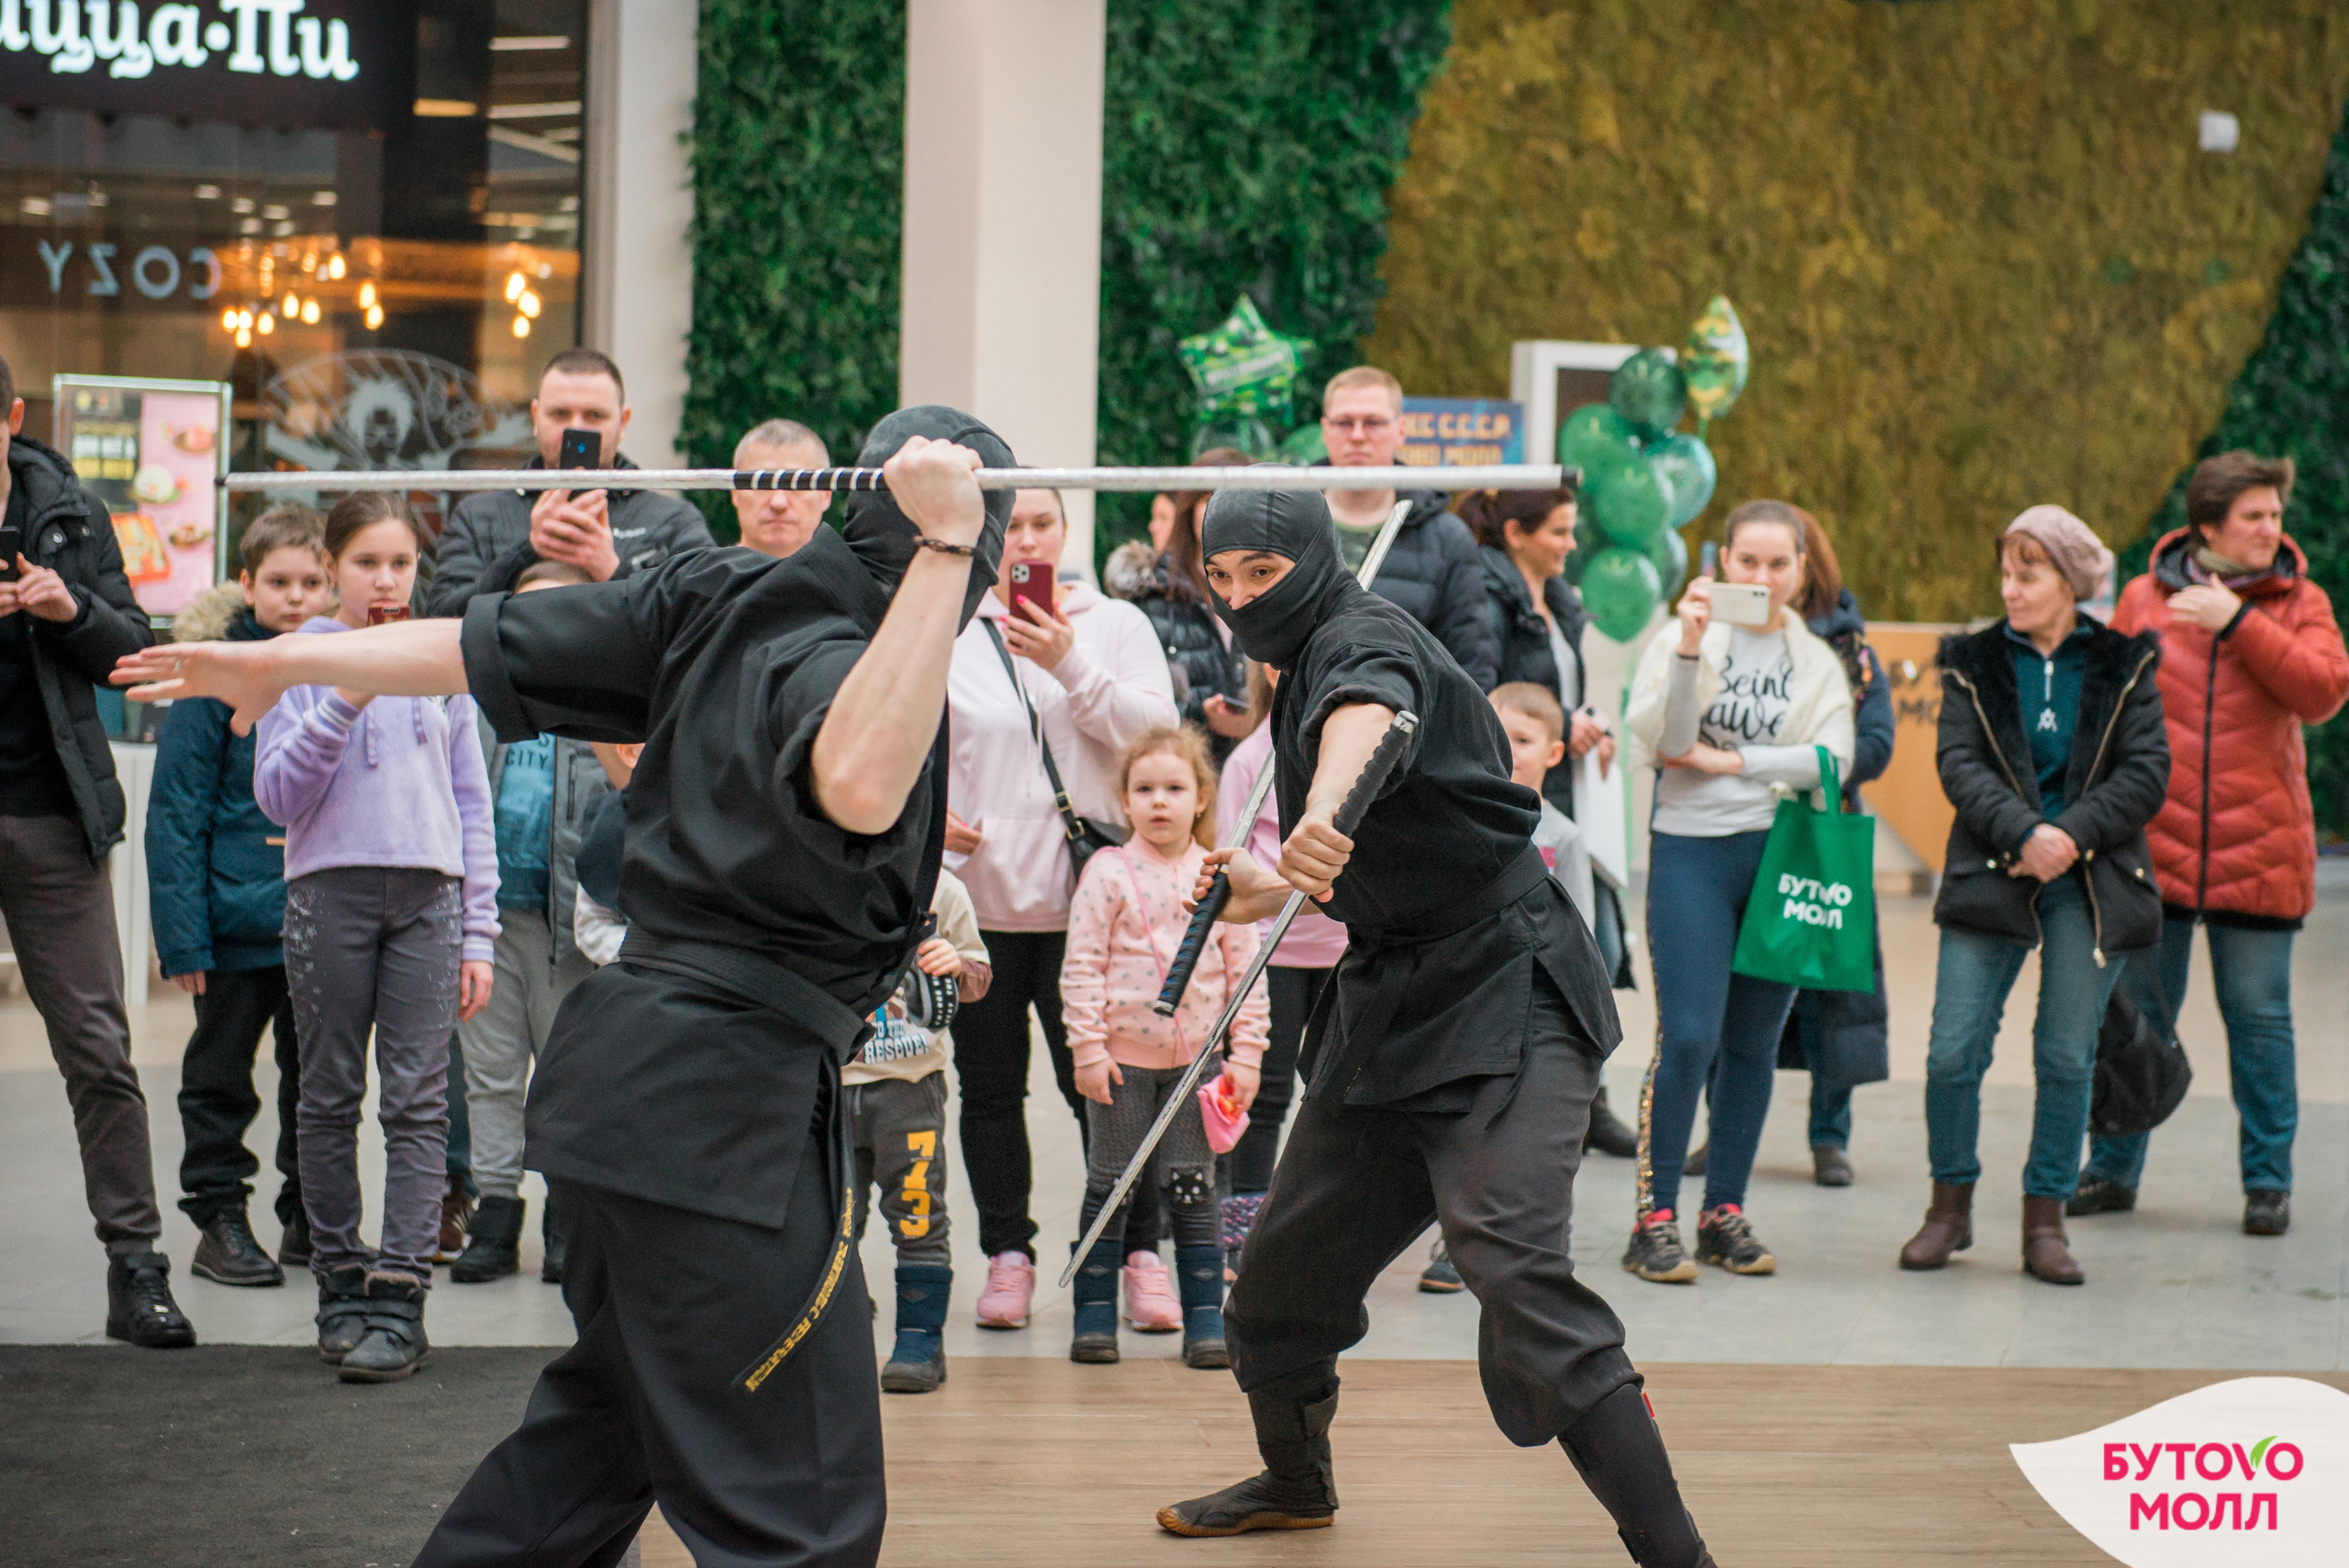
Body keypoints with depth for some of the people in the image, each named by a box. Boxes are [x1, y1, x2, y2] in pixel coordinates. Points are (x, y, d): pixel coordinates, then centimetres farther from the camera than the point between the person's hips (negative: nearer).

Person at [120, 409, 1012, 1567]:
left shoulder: (719, 595, 6)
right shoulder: (828, 656, -18)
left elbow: (494, 646, 12)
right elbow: (860, 787, -43)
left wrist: (280, 663, 23)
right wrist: (944, 548, -37)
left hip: (631, 1066, 9)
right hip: (725, 1098, -9)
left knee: (610, 1414, 29)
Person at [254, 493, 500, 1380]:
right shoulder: (300, 659, 3)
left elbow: (471, 803, 13)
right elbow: (276, 795, -4)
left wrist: (478, 934, 7)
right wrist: (344, 699, -15)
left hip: (429, 895, 1)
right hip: (329, 893, -1)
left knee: (418, 1104, -6)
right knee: (330, 1099, 5)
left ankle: (399, 1298, -8)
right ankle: (340, 1283, 13)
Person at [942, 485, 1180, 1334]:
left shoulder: (1116, 626, 5)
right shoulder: (948, 635, 6)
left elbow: (1154, 731, -8)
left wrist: (1070, 666, -18)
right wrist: (928, 812, -10)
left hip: (1085, 894, -2)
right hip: (976, 894, 2)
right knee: (990, 1086, 7)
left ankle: (1139, 1250, 9)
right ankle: (1008, 1254, 18)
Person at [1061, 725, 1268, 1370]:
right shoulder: (1107, 873, -5)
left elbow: (1246, 971, 4)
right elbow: (1081, 967, -5)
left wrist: (1246, 1053, 0)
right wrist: (1087, 1047, -10)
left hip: (1196, 1058, 1)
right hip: (1121, 1056, -1)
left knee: (1194, 1188, 5)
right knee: (1108, 1184, 6)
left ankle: (1205, 1315, 10)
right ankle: (1095, 1311, 14)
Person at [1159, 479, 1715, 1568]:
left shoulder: (1365, 637, -13)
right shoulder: (1303, 672, 16)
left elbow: (1367, 719, -41)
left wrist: (1321, 813, -61)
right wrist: (1267, 891, 16)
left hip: (1505, 998, -10)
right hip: (1391, 1007, 10)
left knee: (1515, 1272, -24)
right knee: (1283, 1265, 16)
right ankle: (1295, 1480, 41)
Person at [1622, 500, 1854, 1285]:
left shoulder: (1817, 662, 12)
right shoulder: (1680, 638, 4)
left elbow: (1832, 757, -3)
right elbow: (1661, 739, -10)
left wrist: (1731, 761, -8)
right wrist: (1690, 649, -21)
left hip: (1784, 857, 3)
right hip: (1693, 849, -3)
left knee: (1754, 1043, 6)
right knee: (1688, 1036, -12)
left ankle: (1724, 1210, 15)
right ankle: (1655, 1214, -6)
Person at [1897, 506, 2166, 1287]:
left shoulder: (2123, 666, 7)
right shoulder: (1975, 664, 7)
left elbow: (2147, 775, -1)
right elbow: (1959, 763, -4)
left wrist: (2072, 834, -14)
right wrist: (2024, 833, -18)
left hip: (2091, 885, 0)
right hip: (1991, 875, 0)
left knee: (2067, 1056, 2)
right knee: (1954, 1051, -6)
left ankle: (2045, 1221, 14)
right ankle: (1951, 1206, 13)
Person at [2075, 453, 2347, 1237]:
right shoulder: (2144, 599, 6)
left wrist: (2239, 622, -18)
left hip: (2258, 849, -1)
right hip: (2154, 843, 1)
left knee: (2258, 1018, 4)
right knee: (2136, 1013, 6)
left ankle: (2267, 1180, 14)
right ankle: (2113, 1170, 17)